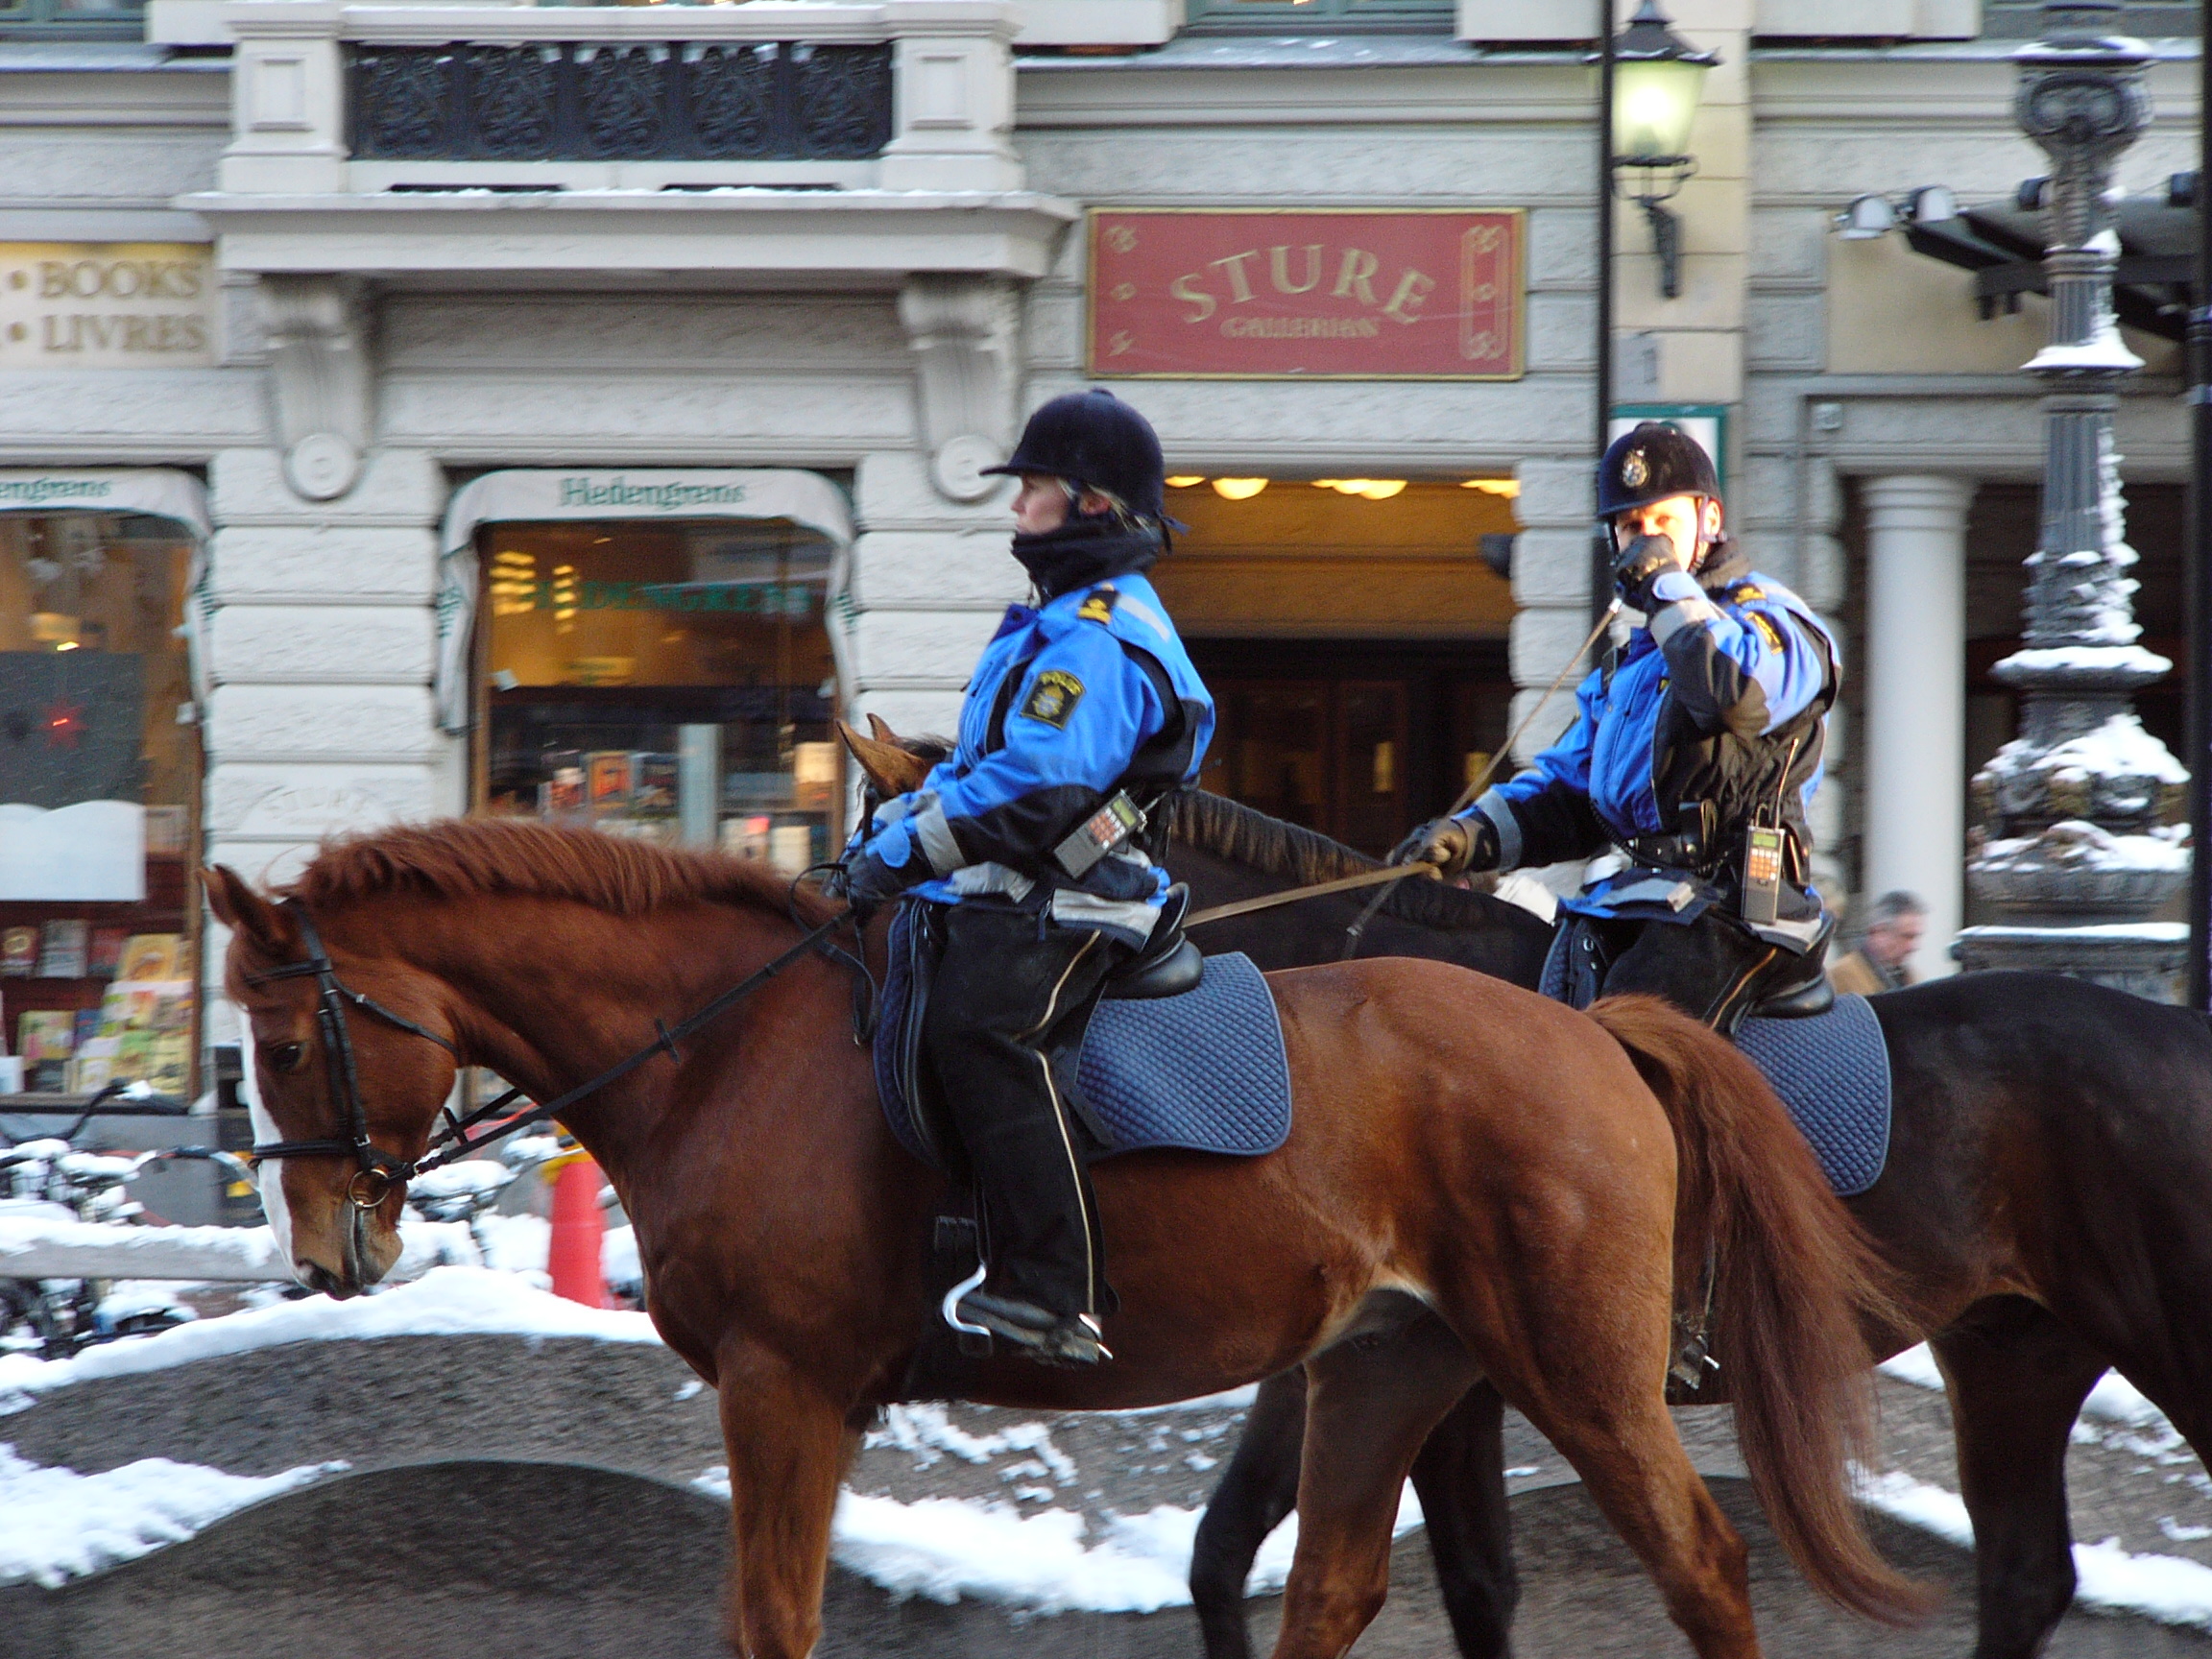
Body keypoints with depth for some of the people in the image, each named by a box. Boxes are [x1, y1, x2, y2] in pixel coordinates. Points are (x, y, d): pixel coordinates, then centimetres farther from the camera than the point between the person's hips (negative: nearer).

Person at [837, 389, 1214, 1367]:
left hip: (1060, 909, -12)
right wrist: (898, 820, 16)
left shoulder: (1100, 641, -13)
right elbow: (990, 766, 31)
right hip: (1009, 899, 12)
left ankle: (1056, 1295, -39)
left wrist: (903, 855, -16)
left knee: (980, 1029, -32)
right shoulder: (1061, 624, 24)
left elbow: (1030, 792, -21)